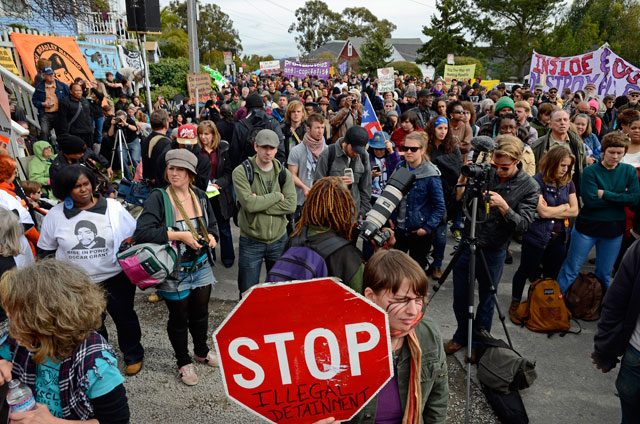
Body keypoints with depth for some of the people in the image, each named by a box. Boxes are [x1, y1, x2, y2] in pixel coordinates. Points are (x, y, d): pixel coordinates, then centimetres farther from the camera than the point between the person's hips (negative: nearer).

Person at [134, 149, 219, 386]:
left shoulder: (200, 196, 1)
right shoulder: (158, 199, -15)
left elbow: (212, 224, 17)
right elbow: (142, 233, -27)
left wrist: (211, 236, -6)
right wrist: (180, 235, -27)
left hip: (201, 267, 5)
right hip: (174, 272, -4)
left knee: (200, 312, 21)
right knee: (179, 317, 12)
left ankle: (201, 351, 46)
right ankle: (183, 362, 34)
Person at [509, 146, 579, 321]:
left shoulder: (568, 183, 4)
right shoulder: (537, 181, -15)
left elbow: (574, 211, -1)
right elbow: (543, 212, -21)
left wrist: (552, 211, -11)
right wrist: (564, 207, -6)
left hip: (559, 238, 5)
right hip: (537, 236, -5)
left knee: (552, 276, 15)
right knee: (525, 271, 10)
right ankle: (515, 305, 27)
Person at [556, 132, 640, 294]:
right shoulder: (590, 171, -10)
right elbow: (590, 201, -20)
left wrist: (605, 194, -18)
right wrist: (620, 198, -15)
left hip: (614, 229, 4)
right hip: (587, 226, -3)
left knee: (604, 274, 17)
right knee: (571, 269, 3)